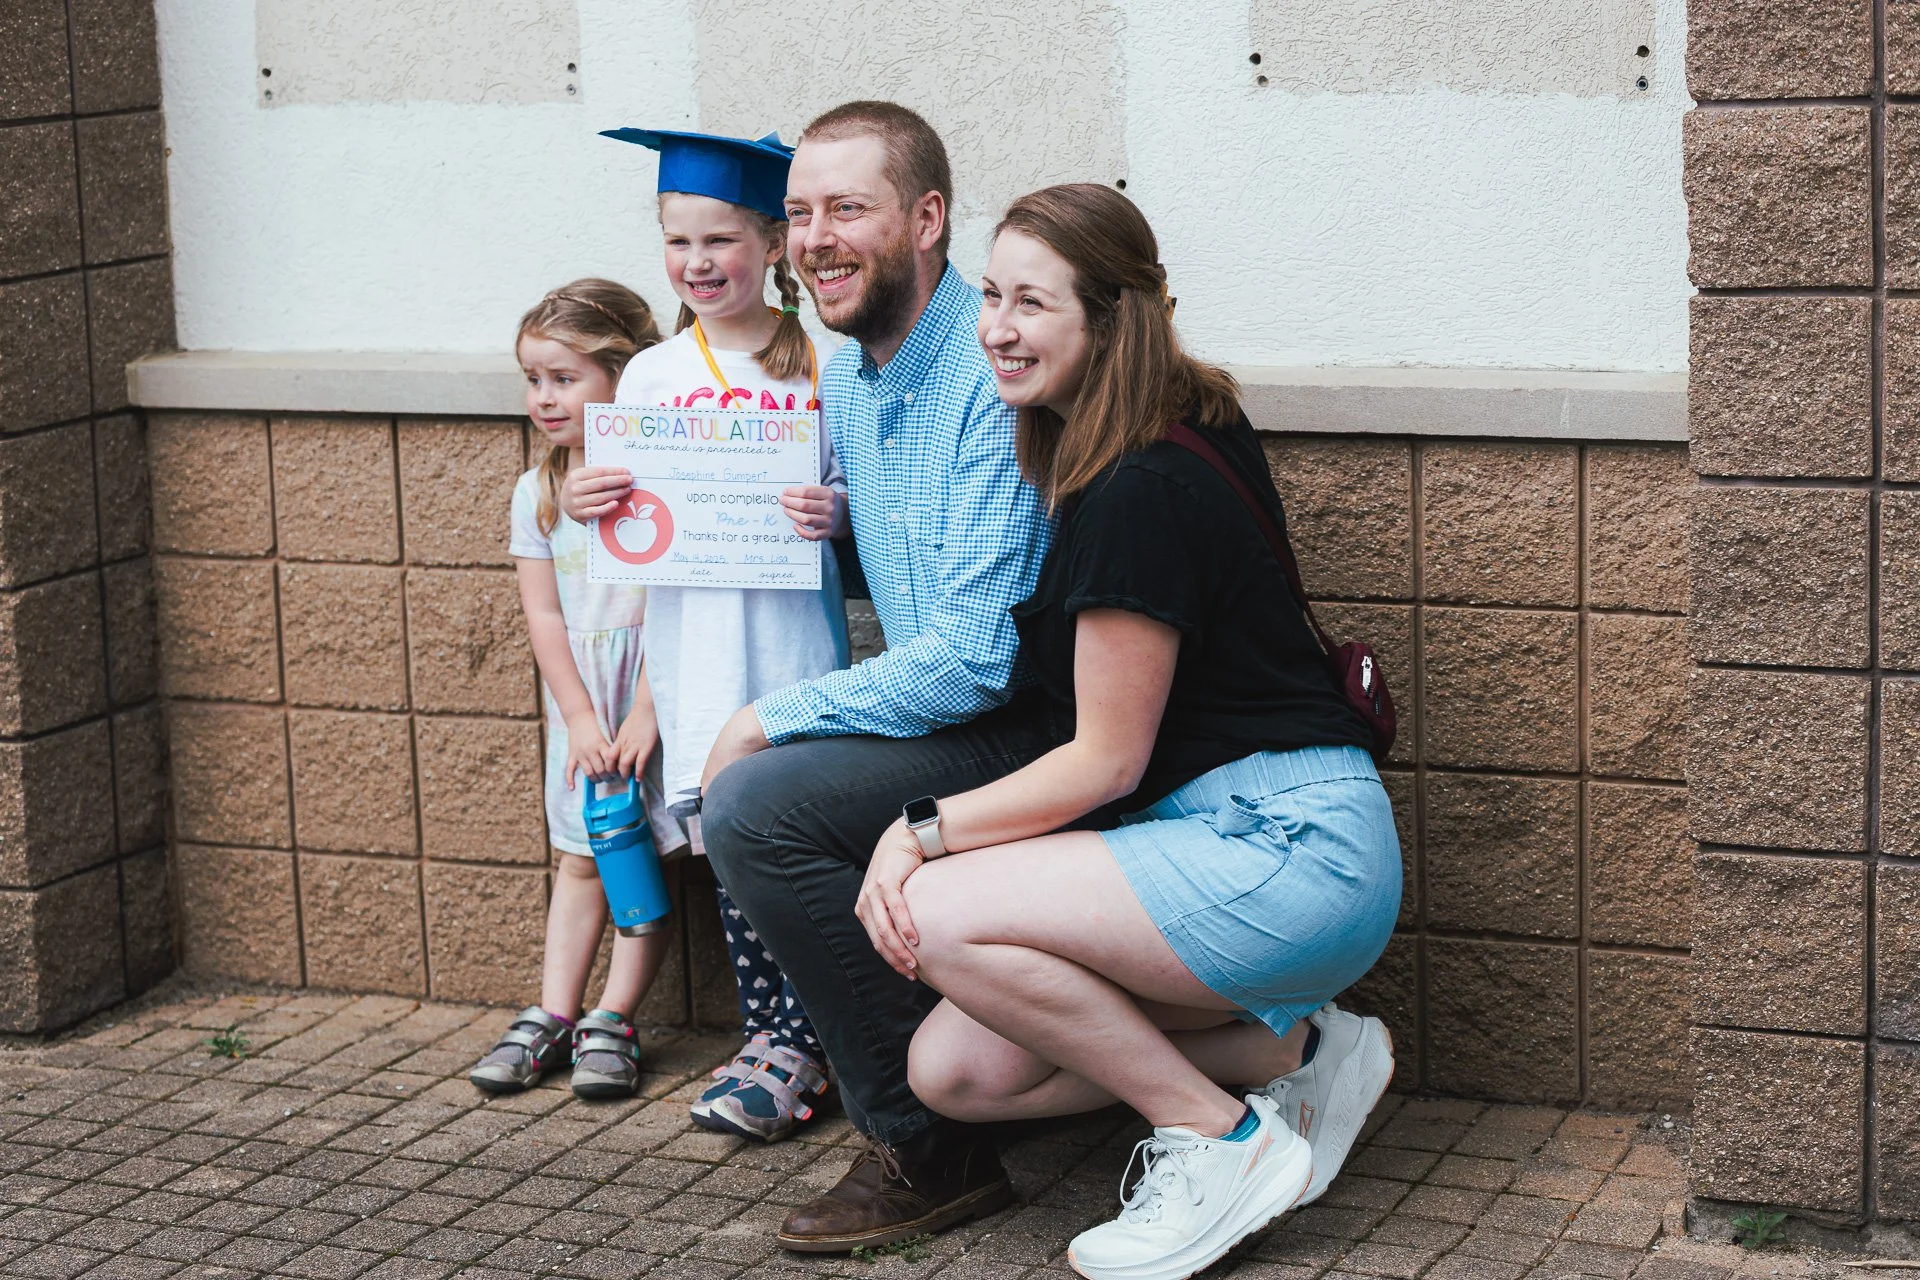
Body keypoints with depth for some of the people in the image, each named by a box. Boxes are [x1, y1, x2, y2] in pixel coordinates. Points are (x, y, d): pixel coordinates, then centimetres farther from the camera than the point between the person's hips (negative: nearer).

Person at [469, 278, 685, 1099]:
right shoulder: (536, 494, 4)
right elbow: (544, 615, 2)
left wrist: (644, 714, -17)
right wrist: (580, 718, -7)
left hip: (651, 691, -4)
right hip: (579, 700, 4)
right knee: (579, 861, 9)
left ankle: (613, 1023, 5)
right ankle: (552, 1018, 13)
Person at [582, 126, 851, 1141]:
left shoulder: (818, 368, 0)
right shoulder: (649, 376, 9)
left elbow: (855, 495, 1)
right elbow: (633, 519, 13)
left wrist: (834, 512, -20)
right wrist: (596, 504, -8)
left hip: (791, 630, -3)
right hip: (692, 642, 3)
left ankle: (796, 1049, 3)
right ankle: (764, 1033, 16)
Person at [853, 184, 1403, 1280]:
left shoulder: (1141, 493, -19)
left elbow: (1107, 760, -15)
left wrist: (923, 830, -13)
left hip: (1295, 851, -10)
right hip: (1213, 836, 10)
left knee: (942, 915, -24)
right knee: (954, 1075, 0)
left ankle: (1222, 1143, -8)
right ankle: (1292, 1047, 10)